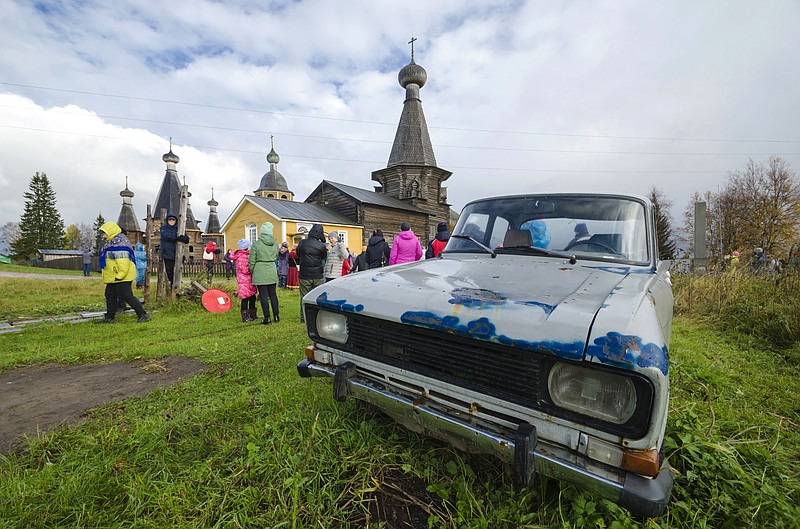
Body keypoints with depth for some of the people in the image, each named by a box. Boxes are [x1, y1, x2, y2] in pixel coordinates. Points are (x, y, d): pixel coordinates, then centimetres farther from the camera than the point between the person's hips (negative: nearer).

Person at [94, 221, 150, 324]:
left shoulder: (118, 243, -19)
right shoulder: (111, 242, 17)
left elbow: (123, 260, -26)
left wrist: (120, 275, -24)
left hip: (122, 277, -11)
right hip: (113, 277, 11)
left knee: (127, 296, -11)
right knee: (110, 296, 18)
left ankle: (143, 315, -7)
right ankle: (109, 317, 28)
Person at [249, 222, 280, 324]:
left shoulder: (256, 244, -10)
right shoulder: (275, 244, 1)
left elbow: (252, 261, -6)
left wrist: (252, 271, 8)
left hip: (260, 272, -4)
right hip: (272, 271, 4)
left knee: (263, 295, 2)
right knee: (273, 294, 13)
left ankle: (267, 318, 6)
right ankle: (276, 315, 17)